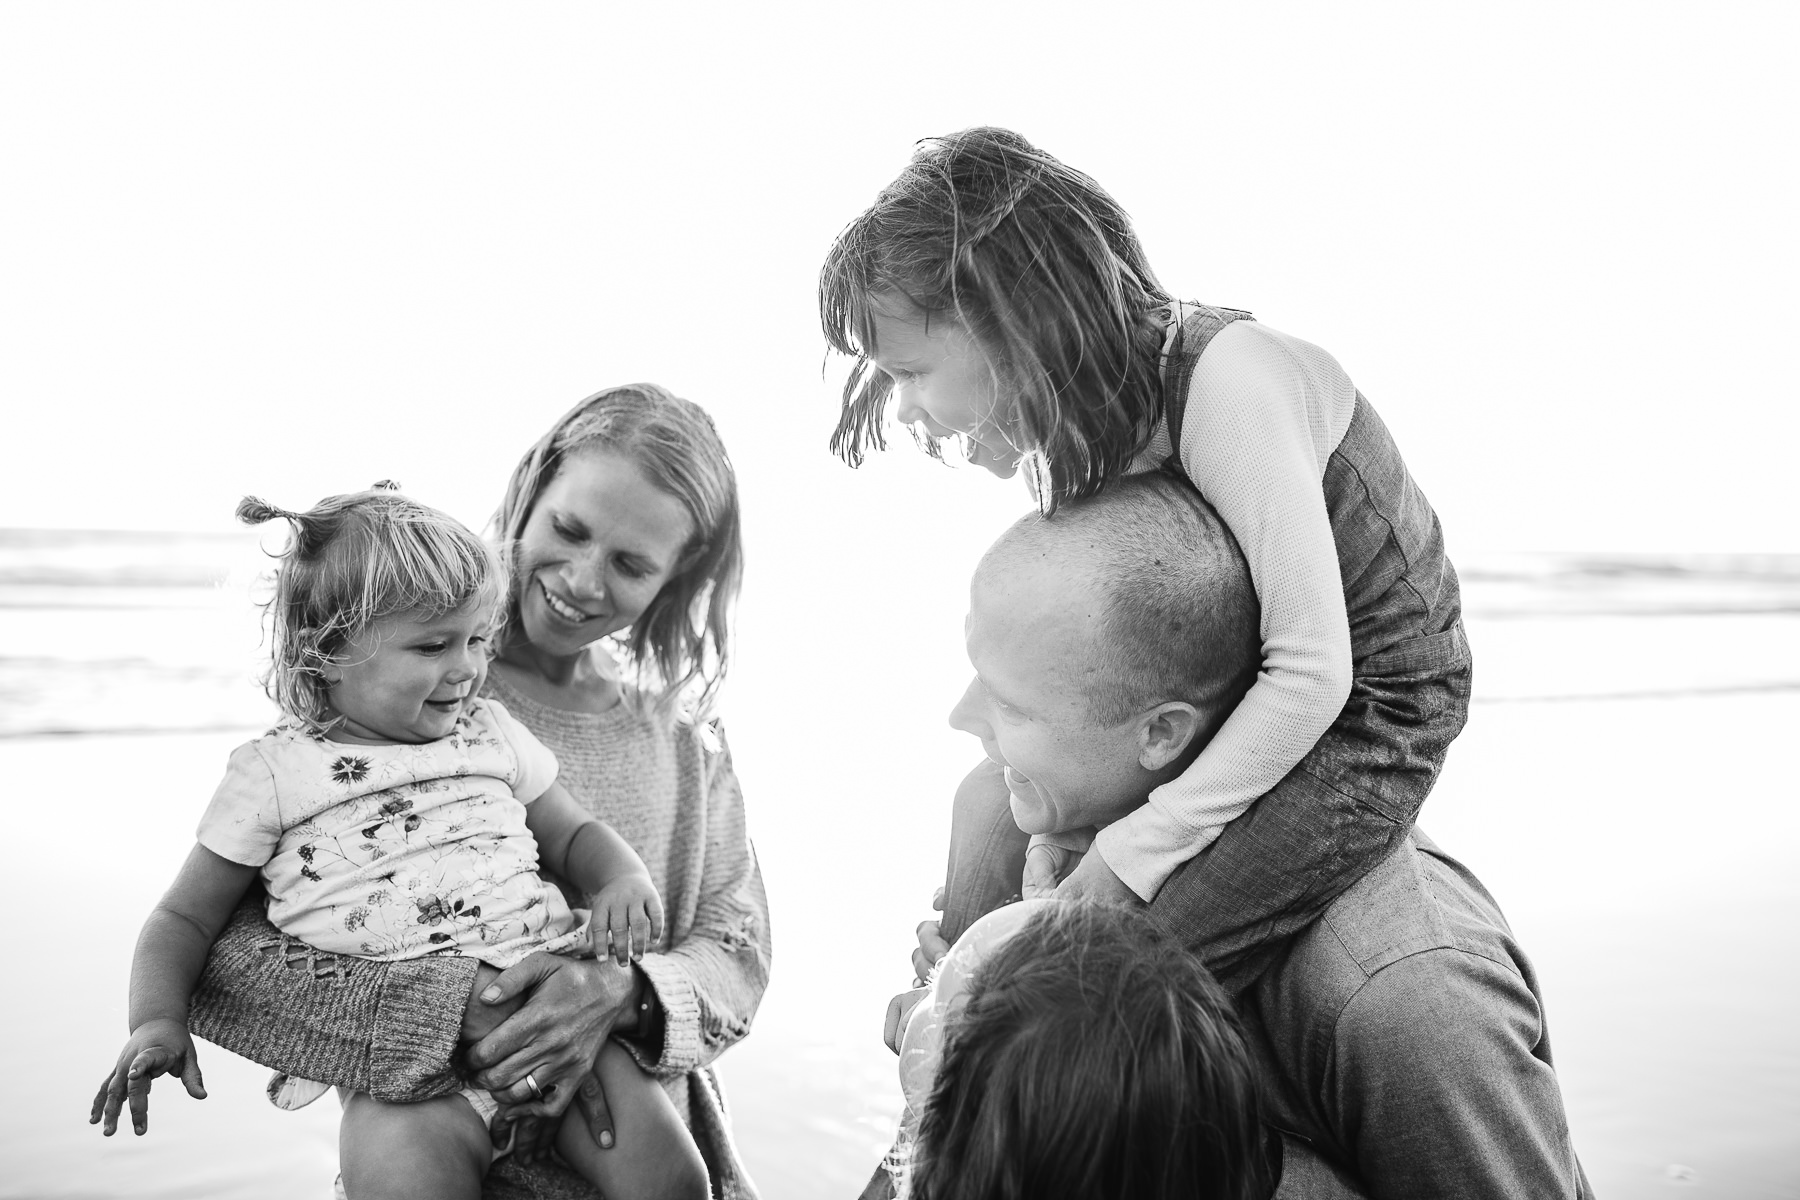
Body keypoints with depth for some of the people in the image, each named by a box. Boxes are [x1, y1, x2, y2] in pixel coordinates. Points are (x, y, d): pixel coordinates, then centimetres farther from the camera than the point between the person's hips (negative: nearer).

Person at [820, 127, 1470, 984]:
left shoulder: (1224, 384, -32)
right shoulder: (1072, 415, -7)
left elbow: (1312, 673, -32)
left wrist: (1129, 855, -29)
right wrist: (1053, 816, -12)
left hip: (1366, 711, -8)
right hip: (1233, 692, 8)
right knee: (986, 805, 11)